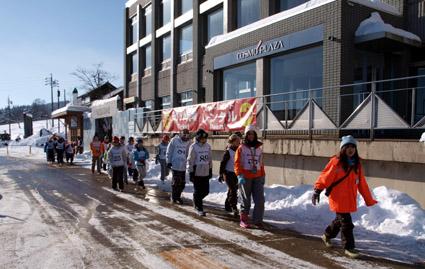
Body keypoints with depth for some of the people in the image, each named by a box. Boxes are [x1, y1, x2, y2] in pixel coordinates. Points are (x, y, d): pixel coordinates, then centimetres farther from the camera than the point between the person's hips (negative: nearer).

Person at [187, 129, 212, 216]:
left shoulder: (208, 146, 6)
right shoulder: (193, 147, -10)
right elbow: (190, 161, -9)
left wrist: (210, 170, 15)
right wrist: (191, 173, -10)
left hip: (206, 173, 5)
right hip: (197, 173, -5)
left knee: (206, 191, 10)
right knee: (198, 191, 2)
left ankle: (197, 201, 36)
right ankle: (199, 208, 14)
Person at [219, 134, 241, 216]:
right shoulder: (228, 152, -12)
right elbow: (223, 163, -11)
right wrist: (221, 174, -13)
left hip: (235, 174, 7)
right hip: (228, 173, -7)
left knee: (231, 190, 14)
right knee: (233, 190, -13)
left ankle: (227, 206, 27)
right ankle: (234, 208, -12)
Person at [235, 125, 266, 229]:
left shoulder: (259, 148, 13)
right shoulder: (241, 148, 0)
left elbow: (261, 163, 18)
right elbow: (237, 163, -5)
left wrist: (263, 175, 16)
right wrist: (240, 175, -15)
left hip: (257, 178, 4)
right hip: (245, 178, -3)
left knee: (260, 200, -2)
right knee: (245, 201, 5)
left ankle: (258, 221, 8)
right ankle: (243, 220, 19)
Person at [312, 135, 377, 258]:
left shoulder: (357, 164, 6)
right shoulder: (336, 162, -12)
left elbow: (362, 184, 11)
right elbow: (325, 176, -13)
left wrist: (369, 200, 13)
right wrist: (317, 191, -19)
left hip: (350, 199, 6)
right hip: (338, 198, -6)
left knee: (340, 220, 19)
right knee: (346, 223, -3)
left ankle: (327, 235, 41)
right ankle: (349, 247, 12)